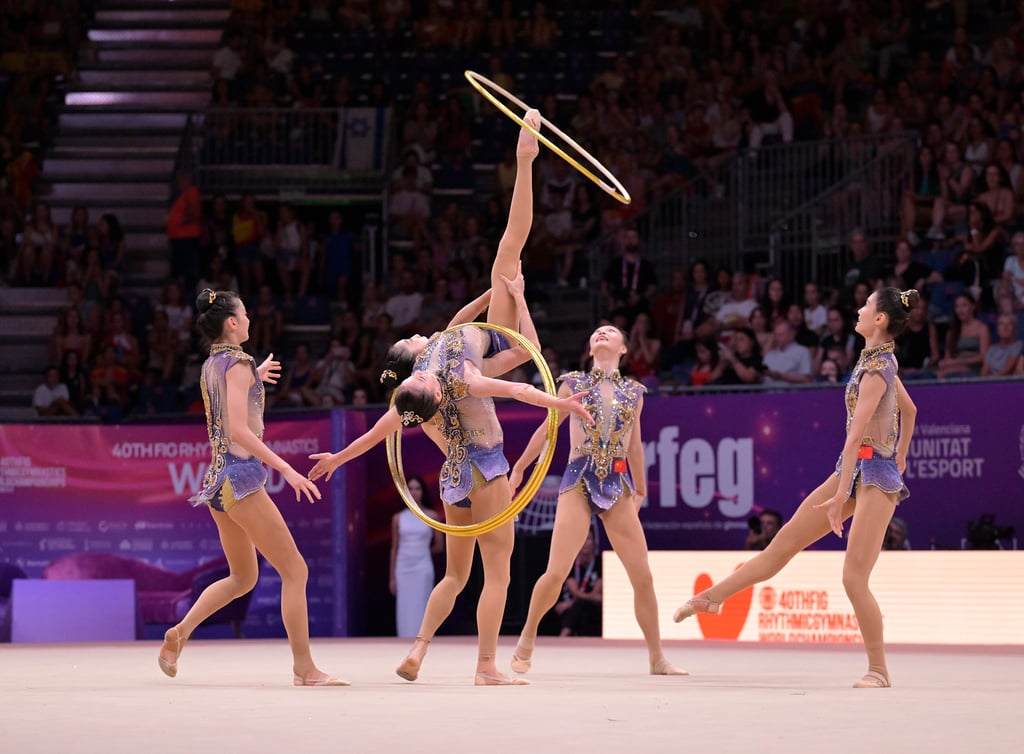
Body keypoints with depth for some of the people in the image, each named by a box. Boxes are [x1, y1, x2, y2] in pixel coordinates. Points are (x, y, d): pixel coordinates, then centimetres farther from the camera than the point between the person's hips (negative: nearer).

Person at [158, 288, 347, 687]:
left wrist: (254, 379, 38)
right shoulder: (238, 363, -11)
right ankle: (304, 668, -7)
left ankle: (180, 632, 4)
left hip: (218, 478, 9)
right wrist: (286, 469, -24)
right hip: (241, 474, -9)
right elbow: (239, 430, -21)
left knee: (242, 578, 19)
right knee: (295, 570, -5)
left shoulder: (210, 366, 14)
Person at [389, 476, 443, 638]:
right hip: (403, 569, 2)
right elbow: (394, 549, 7)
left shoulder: (431, 516, 2)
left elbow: (439, 546, 8)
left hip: (423, 569, -2)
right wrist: (392, 577, 5)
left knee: (420, 611, -5)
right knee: (404, 612, -1)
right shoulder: (398, 518, 5)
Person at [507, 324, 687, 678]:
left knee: (642, 576, -2)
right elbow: (547, 428, 14)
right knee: (556, 573, -11)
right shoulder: (573, 383, 6)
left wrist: (640, 489, 27)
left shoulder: (633, 392, 12)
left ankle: (657, 658, 7)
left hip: (618, 486, 2)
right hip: (579, 482, -2)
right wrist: (519, 468, 17)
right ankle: (527, 638, 12)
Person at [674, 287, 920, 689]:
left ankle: (878, 671, 0)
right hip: (854, 469, 9)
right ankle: (713, 596, 20)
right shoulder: (882, 360, 10)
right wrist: (899, 462, 32)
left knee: (854, 578, -10)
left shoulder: (875, 369, -19)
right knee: (783, 542, 13)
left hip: (874, 474, -9)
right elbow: (909, 409, 25)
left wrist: (841, 496, -27)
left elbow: (856, 435, -23)